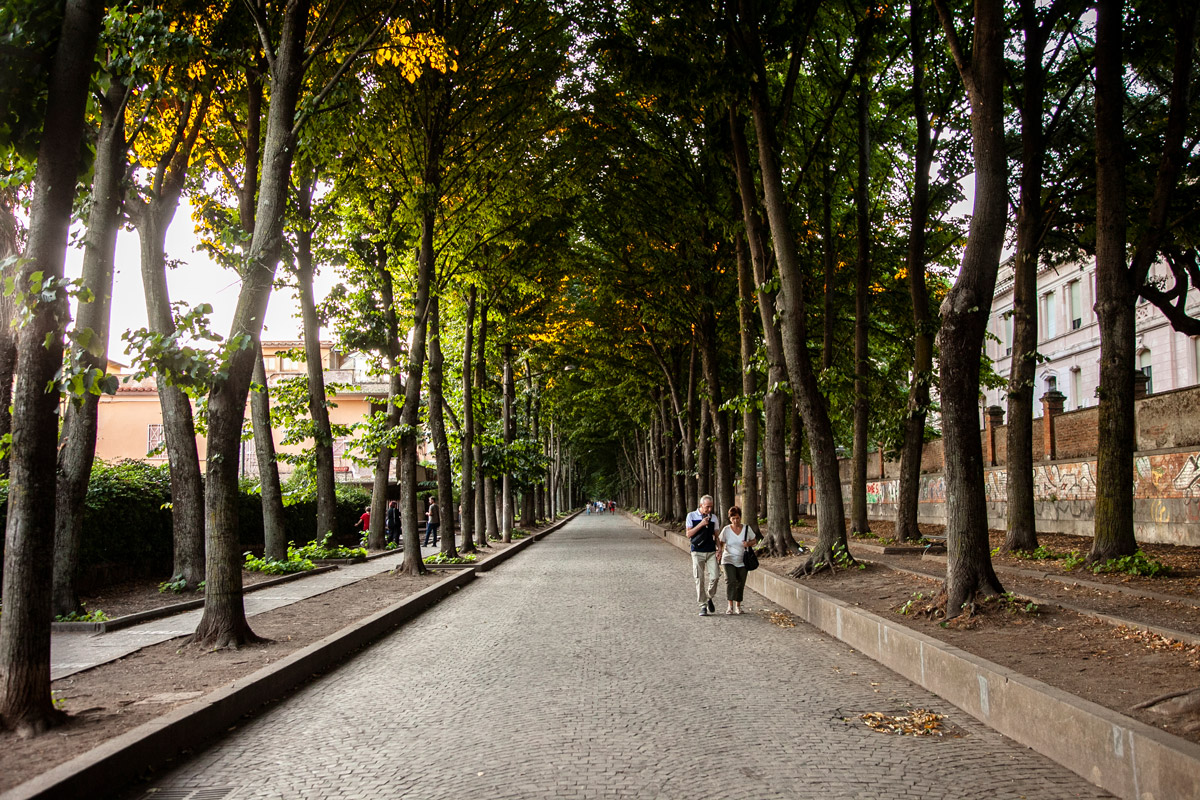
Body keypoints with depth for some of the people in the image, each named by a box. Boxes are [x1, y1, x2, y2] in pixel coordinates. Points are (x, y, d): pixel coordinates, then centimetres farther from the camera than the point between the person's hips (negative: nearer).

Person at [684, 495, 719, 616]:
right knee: (699, 579, -2)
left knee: (714, 577, -11)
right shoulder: (691, 516, 2)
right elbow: (688, 534, -4)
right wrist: (701, 524, -14)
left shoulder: (713, 518, 10)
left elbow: (716, 535, 16)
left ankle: (709, 598, 16)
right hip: (698, 552, -2)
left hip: (711, 552, 2)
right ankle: (703, 605, 8)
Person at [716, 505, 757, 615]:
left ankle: (738, 606, 24)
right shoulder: (726, 530, -5)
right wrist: (719, 550, -16)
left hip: (742, 562, 2)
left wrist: (748, 543, -12)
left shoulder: (747, 528, 0)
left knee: (740, 584, 6)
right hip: (728, 560, -2)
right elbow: (720, 542, 4)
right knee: (730, 581, -20)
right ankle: (730, 605, -14)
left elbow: (754, 540, 11)